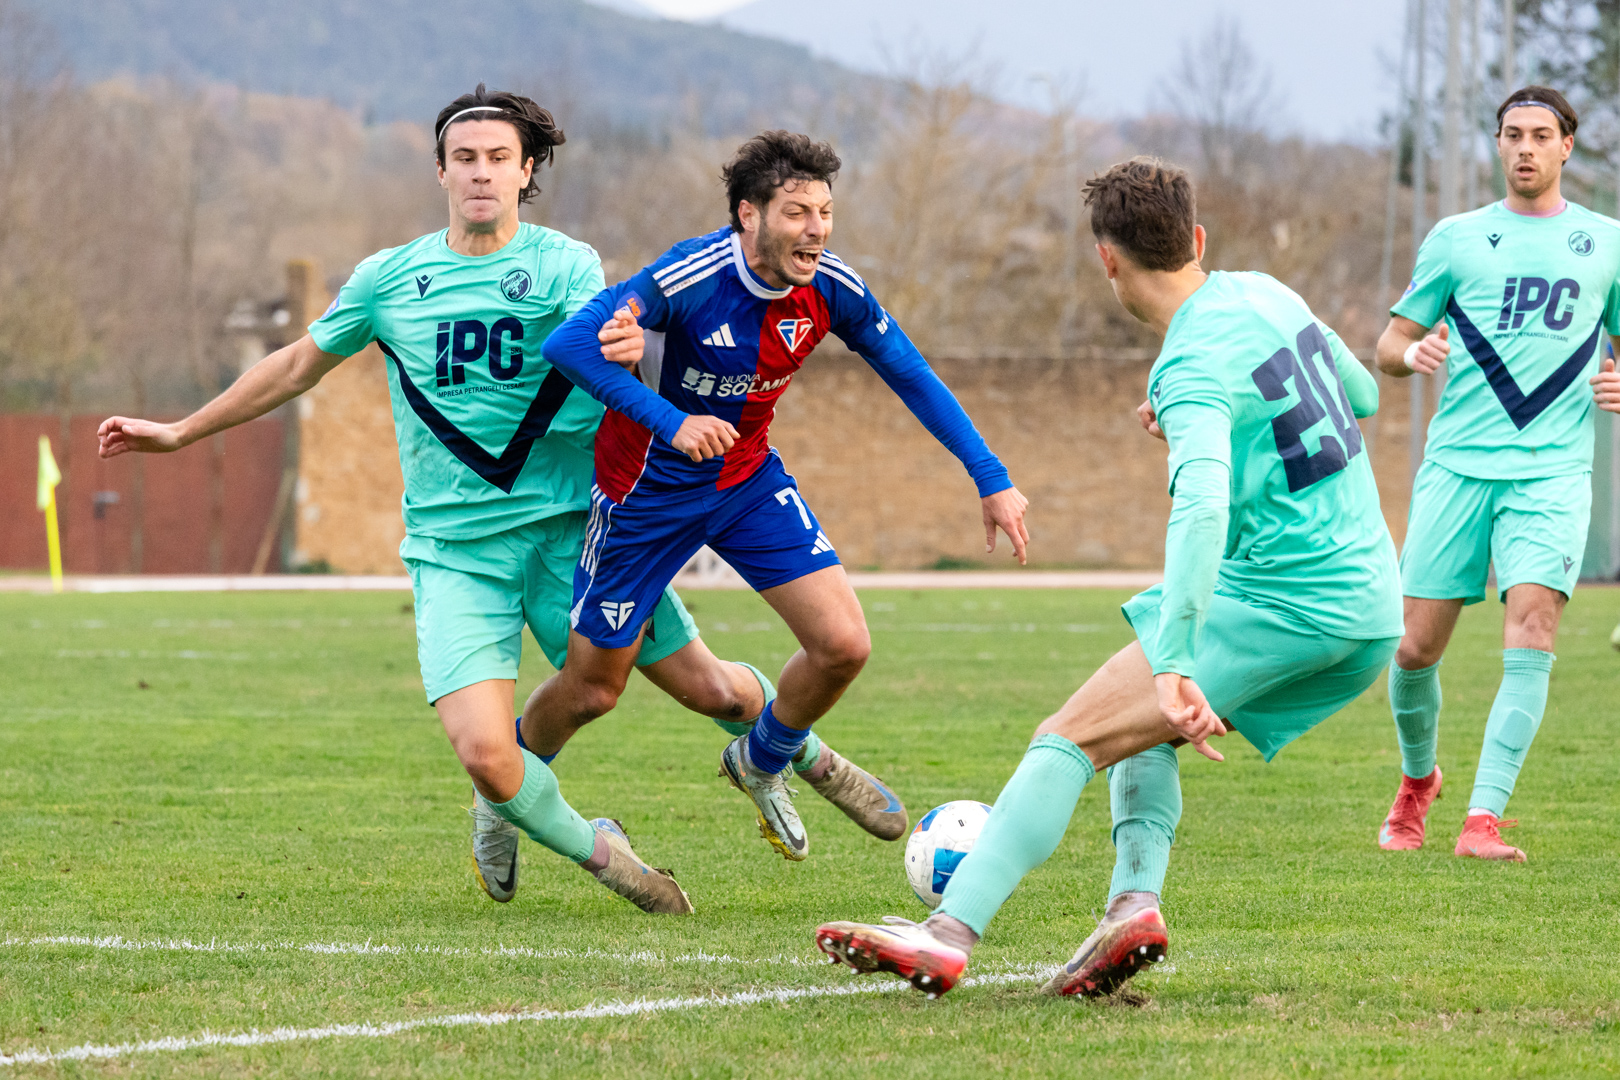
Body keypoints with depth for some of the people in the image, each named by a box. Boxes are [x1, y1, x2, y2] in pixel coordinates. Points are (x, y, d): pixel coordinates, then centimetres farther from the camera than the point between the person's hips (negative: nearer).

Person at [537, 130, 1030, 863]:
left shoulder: (831, 289, -14)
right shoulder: (691, 278, -30)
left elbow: (912, 377, 0)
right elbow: (567, 344, -34)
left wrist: (992, 480, -2)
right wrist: (670, 421, -42)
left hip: (748, 477, 5)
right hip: (648, 489, -5)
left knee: (843, 644, -9)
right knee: (592, 687, 3)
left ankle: (762, 762, 23)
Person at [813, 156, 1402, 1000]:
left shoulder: (1193, 368, -16)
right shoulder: (1268, 296, 11)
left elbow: (1202, 504, -33)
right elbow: (1362, 393, 29)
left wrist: (1175, 665, -42)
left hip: (1284, 604, -9)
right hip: (1373, 610, 9)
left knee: (1072, 736, -11)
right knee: (1143, 729, 20)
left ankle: (949, 937, -22)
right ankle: (1135, 902, -6)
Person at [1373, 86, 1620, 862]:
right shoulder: (1456, 239, 11)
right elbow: (1390, 345, 12)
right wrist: (1412, 353, -12)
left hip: (1552, 471, -1)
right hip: (1457, 467, 1)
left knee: (1531, 630, -20)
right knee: (1416, 646, -1)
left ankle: (1483, 818, -21)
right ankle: (1418, 779, 29)